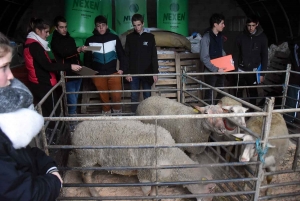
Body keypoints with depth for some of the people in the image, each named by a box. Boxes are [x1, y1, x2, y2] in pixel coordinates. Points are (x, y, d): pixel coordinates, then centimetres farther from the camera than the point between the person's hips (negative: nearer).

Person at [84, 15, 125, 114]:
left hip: (114, 73, -1)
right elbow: (87, 58, 10)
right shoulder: (90, 40, 5)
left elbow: (121, 54, 7)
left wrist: (121, 68, -1)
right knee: (104, 97, 9)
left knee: (117, 96, 0)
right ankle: (106, 113, 27)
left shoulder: (114, 38, 3)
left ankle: (118, 113, 23)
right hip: (98, 75, 1)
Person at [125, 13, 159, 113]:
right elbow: (126, 56, 3)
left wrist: (155, 72, -4)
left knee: (147, 96, 7)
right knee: (134, 96, 6)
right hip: (133, 73, 1)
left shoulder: (150, 37, 3)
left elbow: (154, 56, 1)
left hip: (147, 72, 0)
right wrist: (127, 72, -4)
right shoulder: (129, 37, 5)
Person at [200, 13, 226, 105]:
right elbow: (204, 58, -19)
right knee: (209, 95, 4)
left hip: (220, 70, 7)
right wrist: (216, 69, -20)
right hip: (210, 71, -7)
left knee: (221, 94, 15)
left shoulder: (220, 36, 8)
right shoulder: (206, 37, -15)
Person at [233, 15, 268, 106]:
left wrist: (262, 73, -2)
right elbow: (236, 54, 1)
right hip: (241, 69, 1)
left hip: (254, 70, 0)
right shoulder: (241, 36, -2)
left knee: (253, 92, 7)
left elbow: (264, 56, 1)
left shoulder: (262, 38, -2)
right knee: (239, 92, 8)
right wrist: (235, 69, -5)